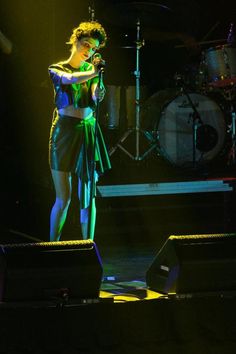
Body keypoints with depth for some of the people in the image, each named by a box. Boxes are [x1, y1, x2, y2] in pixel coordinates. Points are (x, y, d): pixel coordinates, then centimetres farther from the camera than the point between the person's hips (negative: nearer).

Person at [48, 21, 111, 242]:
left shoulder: (91, 69, 13)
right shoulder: (57, 69, 3)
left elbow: (95, 97, -6)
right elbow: (70, 79, -22)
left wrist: (99, 93, -29)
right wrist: (92, 73, -39)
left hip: (88, 131, 3)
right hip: (65, 130, -3)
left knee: (88, 196, -1)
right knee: (63, 198, -4)